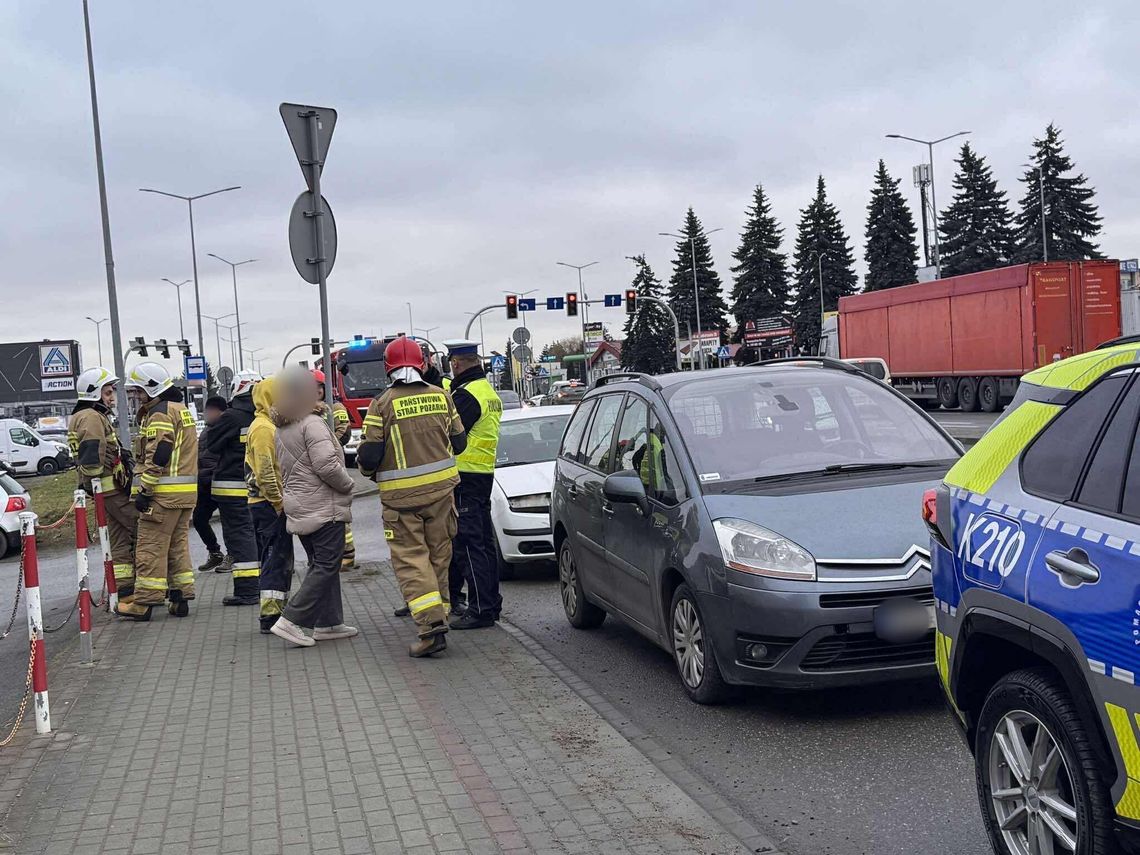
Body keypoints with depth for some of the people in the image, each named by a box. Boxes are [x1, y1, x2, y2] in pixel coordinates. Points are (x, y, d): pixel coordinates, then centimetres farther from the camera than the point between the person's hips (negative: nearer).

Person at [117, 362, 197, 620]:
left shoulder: (160, 413, -12)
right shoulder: (180, 409, 20)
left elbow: (158, 456, -19)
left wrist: (144, 490, -17)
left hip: (164, 492, -10)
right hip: (186, 491, 10)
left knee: (151, 547, -5)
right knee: (178, 544, 13)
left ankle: (144, 602, -2)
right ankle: (180, 598, 15)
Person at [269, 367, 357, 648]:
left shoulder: (280, 430, 15)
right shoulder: (312, 423, -14)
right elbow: (326, 464, -21)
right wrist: (347, 485, -8)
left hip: (299, 507, 9)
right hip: (324, 507, -9)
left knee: (321, 564, 15)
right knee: (326, 566, -5)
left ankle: (328, 622, 18)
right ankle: (291, 621, -10)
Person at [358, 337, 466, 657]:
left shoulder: (383, 404, -10)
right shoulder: (441, 396, 2)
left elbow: (369, 455, -11)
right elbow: (459, 442, 10)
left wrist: (367, 470, 12)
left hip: (401, 495, -4)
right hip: (441, 487, 4)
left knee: (410, 559, -1)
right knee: (439, 555, 14)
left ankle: (431, 625, -13)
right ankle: (437, 615, 22)